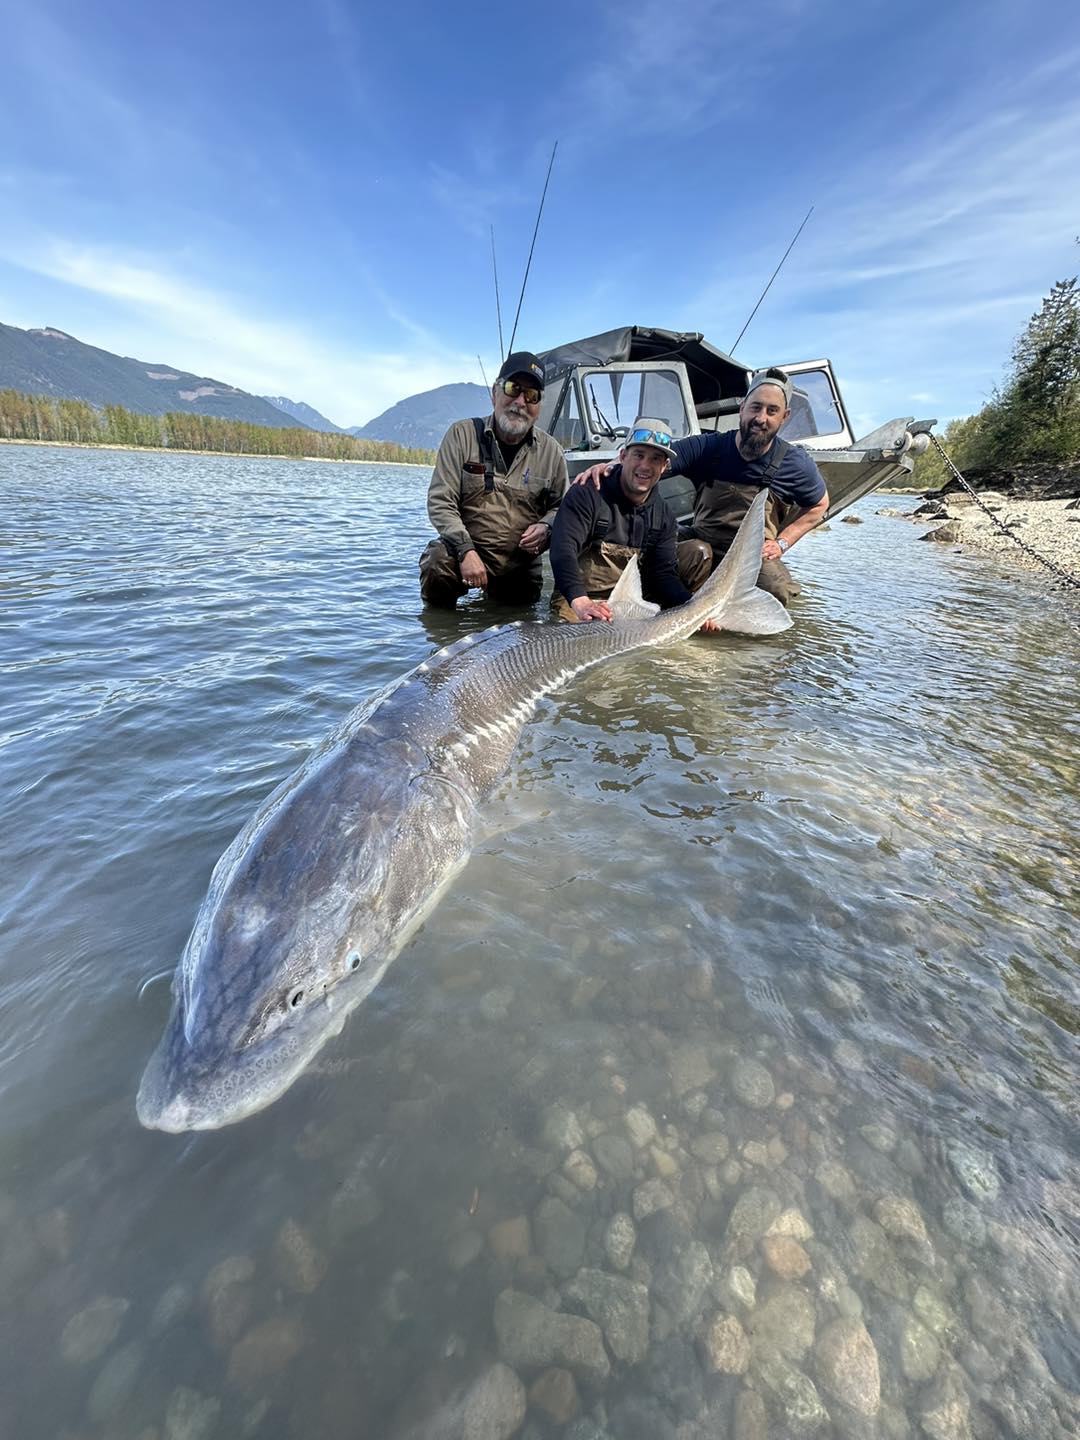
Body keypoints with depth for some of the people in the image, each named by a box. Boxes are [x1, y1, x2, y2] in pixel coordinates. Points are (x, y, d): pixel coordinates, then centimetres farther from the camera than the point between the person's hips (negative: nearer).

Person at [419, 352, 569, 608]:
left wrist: (545, 527, -12)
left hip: (521, 564, 4)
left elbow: (560, 507, 14)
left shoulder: (551, 451, 3)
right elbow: (440, 501, -9)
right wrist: (466, 551, -23)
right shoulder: (462, 434, -4)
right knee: (438, 563, -33)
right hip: (466, 551, -3)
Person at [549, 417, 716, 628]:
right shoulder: (587, 494, -13)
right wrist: (581, 602, -45)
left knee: (699, 552, -1)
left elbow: (664, 573, -2)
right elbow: (563, 549, -27)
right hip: (582, 598, -5)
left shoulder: (664, 514, 5)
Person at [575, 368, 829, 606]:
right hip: (701, 543, 0)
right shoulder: (706, 447, -9)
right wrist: (607, 466, -38)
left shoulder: (795, 463, -5)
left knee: (777, 591, -31)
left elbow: (819, 505, 11)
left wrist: (781, 543, -3)